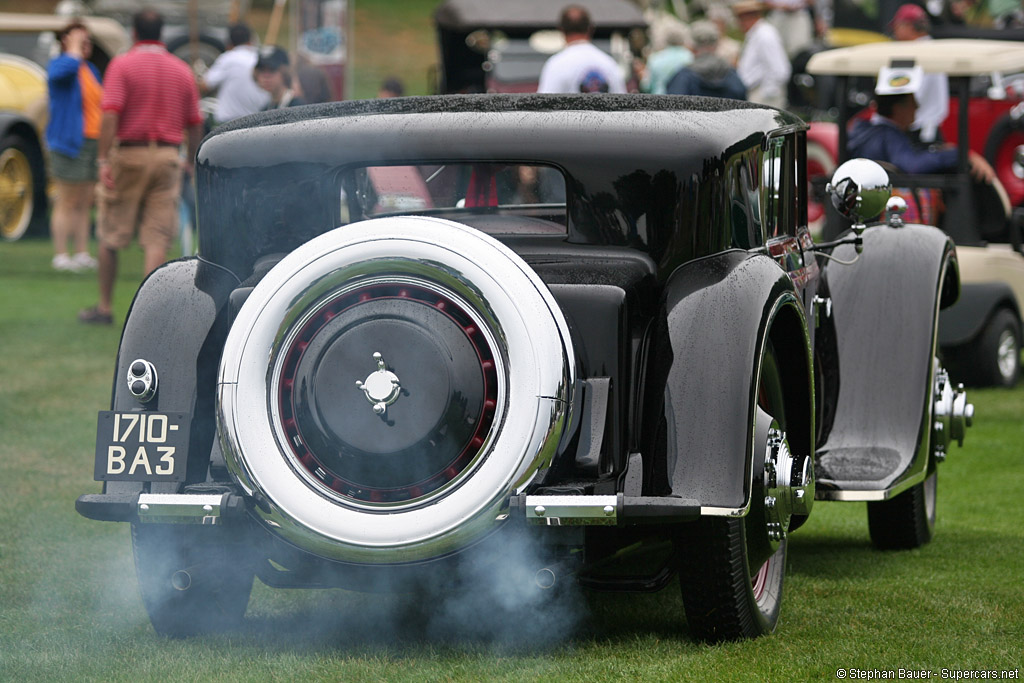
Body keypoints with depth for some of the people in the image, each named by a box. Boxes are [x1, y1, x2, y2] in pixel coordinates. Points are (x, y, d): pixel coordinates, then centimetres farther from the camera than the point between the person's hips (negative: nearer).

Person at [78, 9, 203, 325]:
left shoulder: (122, 65, -4)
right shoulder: (182, 70, 8)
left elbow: (111, 115, -15)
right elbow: (195, 123, 9)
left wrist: (104, 160, -16)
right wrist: (191, 162, 22)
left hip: (128, 154, -3)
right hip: (167, 157, 3)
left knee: (110, 236, 9)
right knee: (158, 237, 1)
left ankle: (104, 307, 15)